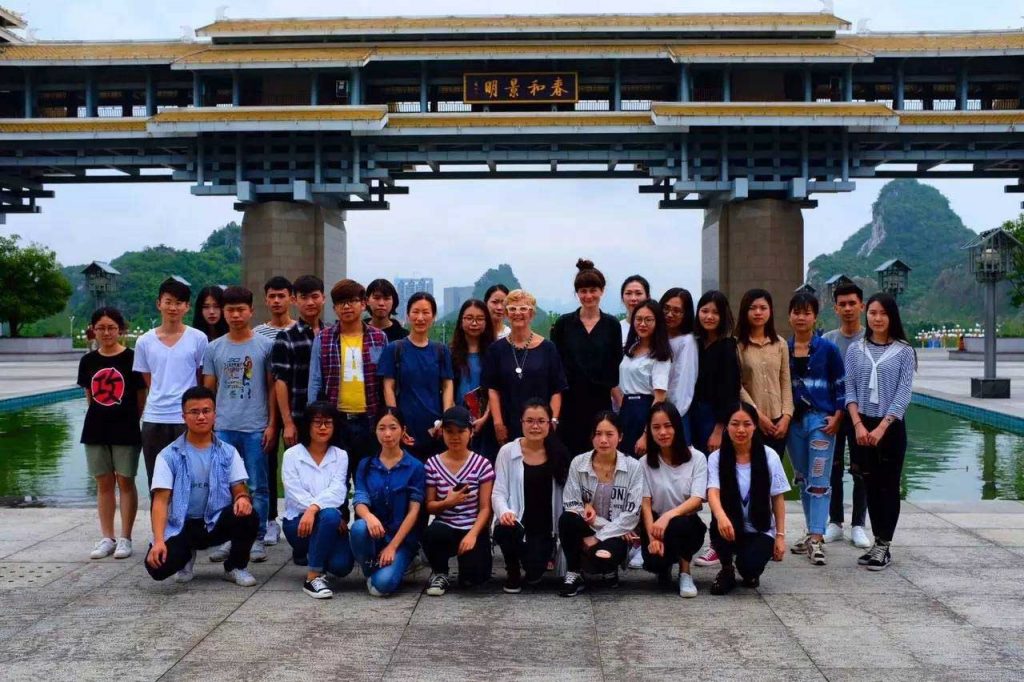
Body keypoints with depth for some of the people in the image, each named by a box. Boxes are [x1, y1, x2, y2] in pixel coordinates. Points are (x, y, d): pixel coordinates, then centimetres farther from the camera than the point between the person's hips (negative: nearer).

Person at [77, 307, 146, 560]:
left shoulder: (132, 358, -7)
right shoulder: (88, 361, 5)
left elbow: (141, 396, -1)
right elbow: (89, 395, 14)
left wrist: (129, 420, 3)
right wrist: (102, 415, 8)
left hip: (125, 431, -4)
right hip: (96, 430, 4)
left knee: (125, 482, 2)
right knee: (103, 483, 10)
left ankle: (125, 538, 10)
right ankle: (107, 538, 17)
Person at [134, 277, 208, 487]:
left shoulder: (198, 339, 0)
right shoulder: (144, 342, 5)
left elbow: (203, 381, 6)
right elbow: (147, 383, 14)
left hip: (187, 419, -2)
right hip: (153, 420, 3)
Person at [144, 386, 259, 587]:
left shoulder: (228, 452, 3)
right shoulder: (169, 455, -4)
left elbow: (239, 489, 0)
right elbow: (161, 500, -10)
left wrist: (243, 498, -28)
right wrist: (159, 540, -24)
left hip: (217, 523, 1)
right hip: (181, 526, -1)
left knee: (248, 516, -31)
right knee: (158, 566, -28)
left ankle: (236, 566, 0)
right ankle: (186, 555, 12)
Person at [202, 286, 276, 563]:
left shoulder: (265, 345, 1)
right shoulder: (214, 348, 7)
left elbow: (272, 387, 2)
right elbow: (208, 390, 11)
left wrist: (271, 424, -3)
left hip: (256, 428, -2)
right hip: (223, 428, 2)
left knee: (258, 486, 4)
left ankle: (257, 539, 13)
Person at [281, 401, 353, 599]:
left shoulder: (340, 456, 6)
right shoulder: (292, 455, 0)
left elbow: (336, 491, -10)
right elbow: (295, 494, -11)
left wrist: (314, 508, -32)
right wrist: (335, 517, -21)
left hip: (329, 523, 3)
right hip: (298, 521, -3)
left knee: (342, 565, -23)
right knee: (330, 515, -35)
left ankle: (312, 554, 14)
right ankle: (313, 578, -22)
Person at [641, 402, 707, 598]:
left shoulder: (696, 458, -5)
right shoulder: (645, 463, 0)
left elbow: (696, 500, -14)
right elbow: (645, 504, -6)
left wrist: (668, 516, -32)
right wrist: (652, 537, -23)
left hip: (687, 525, -1)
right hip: (656, 525, 2)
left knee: (677, 524, -36)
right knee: (653, 561, -27)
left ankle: (685, 573, -10)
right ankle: (664, 566, 12)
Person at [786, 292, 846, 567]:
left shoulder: (827, 348, -1)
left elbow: (841, 385, 1)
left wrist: (837, 417, -7)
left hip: (821, 419, -4)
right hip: (793, 420, 4)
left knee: (819, 482, -7)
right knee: (802, 480, 12)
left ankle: (816, 540, -8)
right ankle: (813, 532, 23)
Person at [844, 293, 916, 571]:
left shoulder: (904, 352, -1)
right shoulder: (855, 350, 6)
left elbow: (903, 394, -6)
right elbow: (850, 390, 3)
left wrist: (882, 427, -15)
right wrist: (858, 424, -10)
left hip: (891, 426, -2)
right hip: (862, 426, 3)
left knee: (888, 486, 1)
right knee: (870, 486, 8)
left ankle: (884, 546, 6)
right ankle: (878, 543, 17)